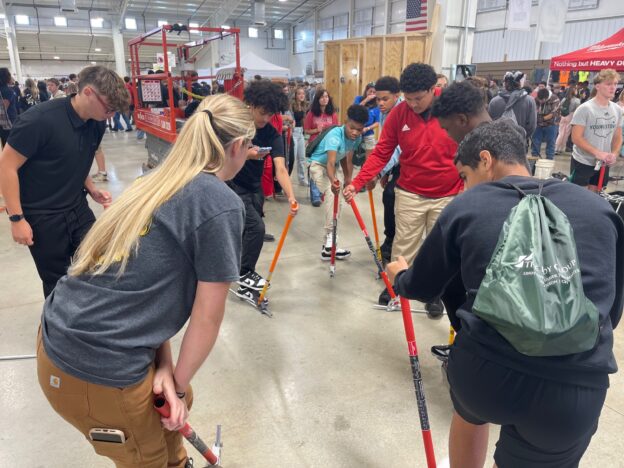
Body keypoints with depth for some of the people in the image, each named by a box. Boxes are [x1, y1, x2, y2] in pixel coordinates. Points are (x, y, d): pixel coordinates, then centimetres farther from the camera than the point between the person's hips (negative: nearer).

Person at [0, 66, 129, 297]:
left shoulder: (97, 124, -2)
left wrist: (91, 189, -2)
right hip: (41, 217, -5)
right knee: (57, 283, 8)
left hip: (78, 209, 6)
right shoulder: (40, 119, -22)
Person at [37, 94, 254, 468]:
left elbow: (152, 279, 7)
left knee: (173, 403, 31)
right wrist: (178, 382, 4)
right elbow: (207, 316, -11)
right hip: (98, 375, -8)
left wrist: (164, 365, 4)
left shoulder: (157, 181, 7)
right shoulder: (223, 205, -16)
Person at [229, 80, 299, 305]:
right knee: (256, 227, -17)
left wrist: (291, 197, -38)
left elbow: (280, 168, -22)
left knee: (247, 231, 13)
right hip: (232, 186, -4)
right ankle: (244, 275, 3)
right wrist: (246, 154, -31)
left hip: (254, 188, 4)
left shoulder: (272, 134, -12)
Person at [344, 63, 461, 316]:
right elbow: (381, 153, -6)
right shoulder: (398, 113, -8)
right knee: (403, 245, 10)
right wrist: (357, 182, -15)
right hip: (409, 193, 1)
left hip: (447, 196, 0)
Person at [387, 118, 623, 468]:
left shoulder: (464, 208, 2)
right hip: (573, 393, 1)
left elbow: (422, 289, 14)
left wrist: (400, 275, 36)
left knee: (470, 412, 35)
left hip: (481, 373, 0)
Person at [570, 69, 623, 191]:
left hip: (603, 163, 5)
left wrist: (614, 154, -8)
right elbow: (576, 138, -17)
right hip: (582, 162, -5)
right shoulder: (584, 109, -13)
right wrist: (597, 153, -24)